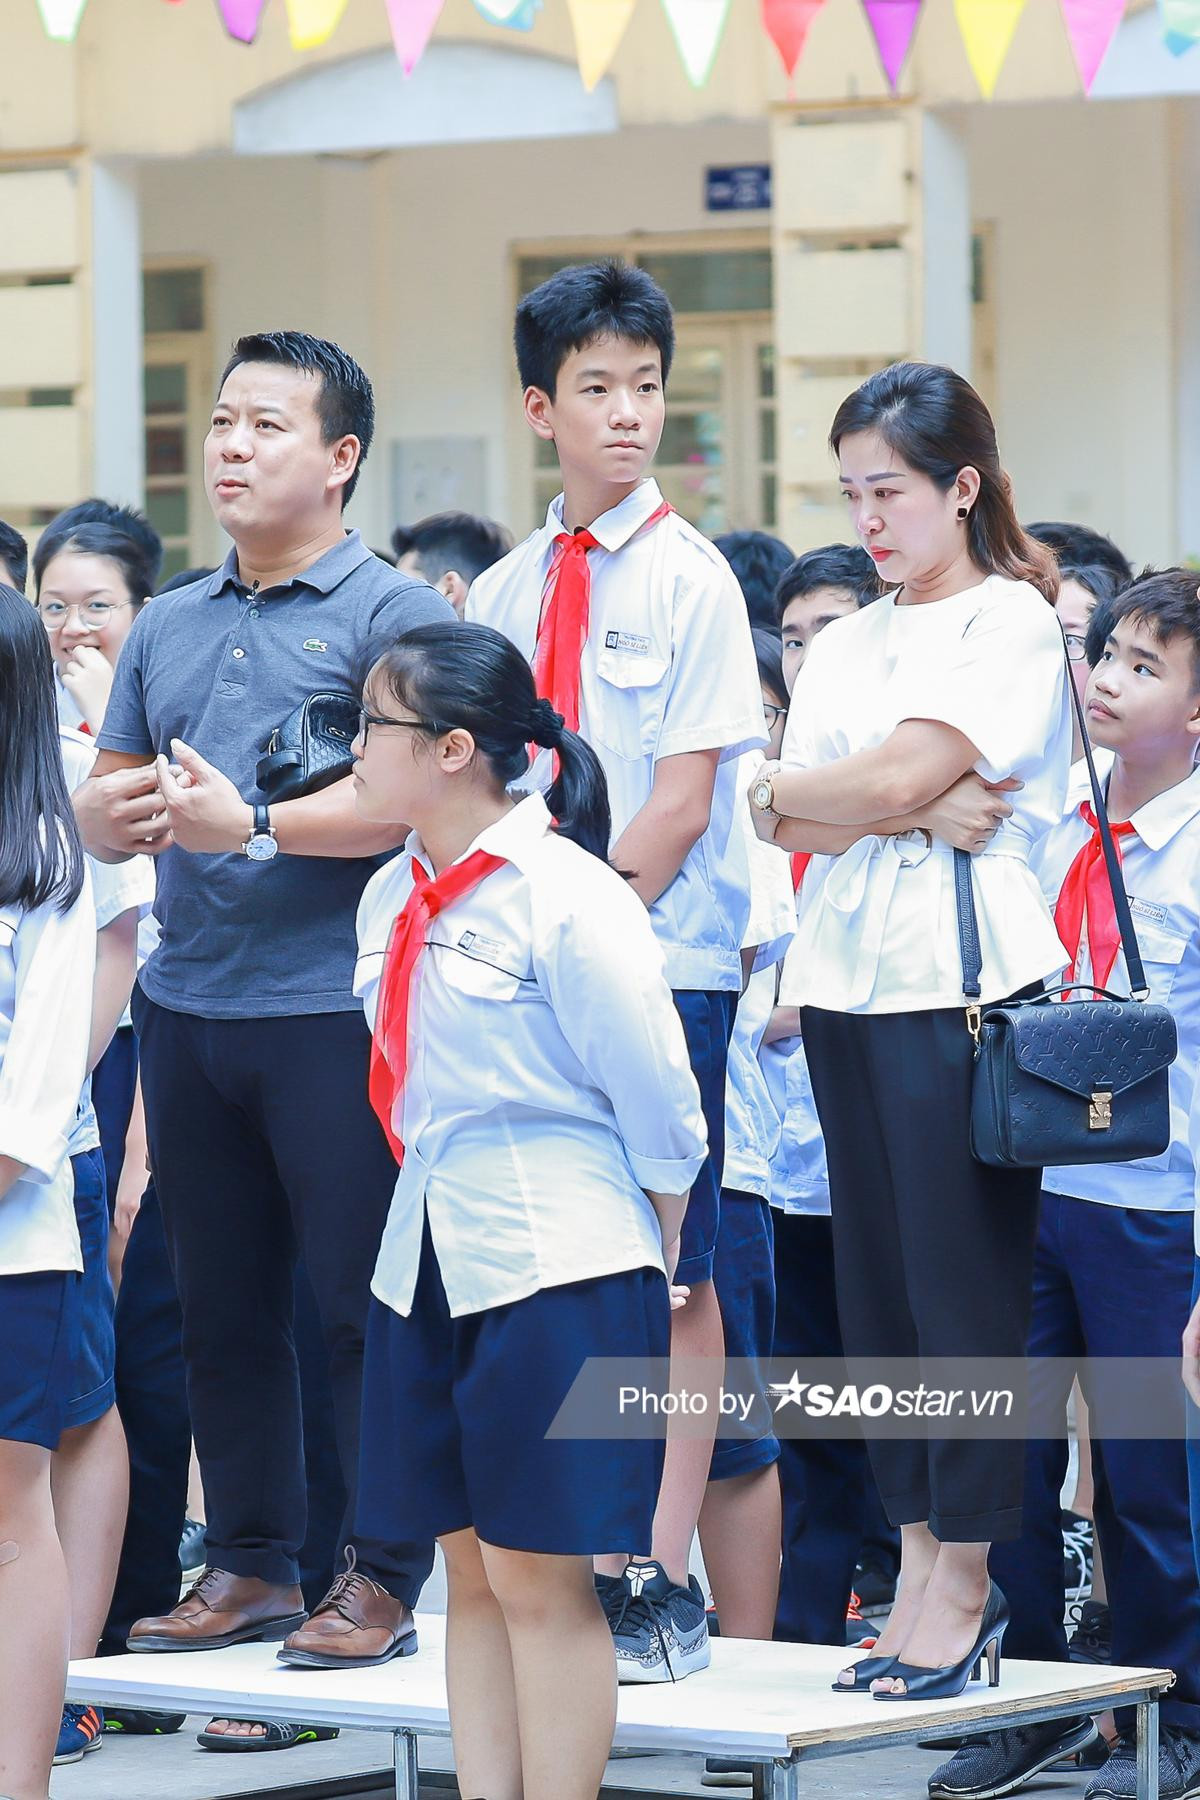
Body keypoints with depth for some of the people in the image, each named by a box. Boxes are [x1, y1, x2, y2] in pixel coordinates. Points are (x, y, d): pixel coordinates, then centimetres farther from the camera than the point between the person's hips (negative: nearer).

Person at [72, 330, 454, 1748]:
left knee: (361, 1301, -4)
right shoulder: (168, 628, 17)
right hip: (187, 1007, 6)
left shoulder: (390, 611, -4)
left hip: (333, 1007, -6)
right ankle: (250, 1565, 19)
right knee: (219, 1306, 10)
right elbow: (105, 795, 17)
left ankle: (387, 1578, 2)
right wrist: (112, 815, -6)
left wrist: (255, 825, -22)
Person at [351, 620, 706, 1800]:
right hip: (428, 1259, 7)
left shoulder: (565, 897, -14)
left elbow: (658, 1099, -8)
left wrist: (656, 1258, 1)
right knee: (470, 1569, 9)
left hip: (559, 1269, -7)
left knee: (537, 1572, -4)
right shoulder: (392, 899, 8)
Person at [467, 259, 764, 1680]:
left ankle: (666, 1588, 2)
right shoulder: (503, 593, 11)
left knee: (672, 1280, -2)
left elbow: (683, 802, -8)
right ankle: (584, 1570, 11)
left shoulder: (689, 579, -3)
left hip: (665, 964, -5)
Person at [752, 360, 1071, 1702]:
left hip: (965, 985, -7)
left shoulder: (1014, 624, -3)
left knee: (966, 1282, -5)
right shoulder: (843, 647, 17)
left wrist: (785, 793, 1)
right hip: (846, 984, 7)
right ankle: (920, 1564, 13)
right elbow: (797, 822, 5)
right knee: (875, 1279, 7)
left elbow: (897, 774, -14)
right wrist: (912, 813, -10)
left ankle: (962, 1587, 0)